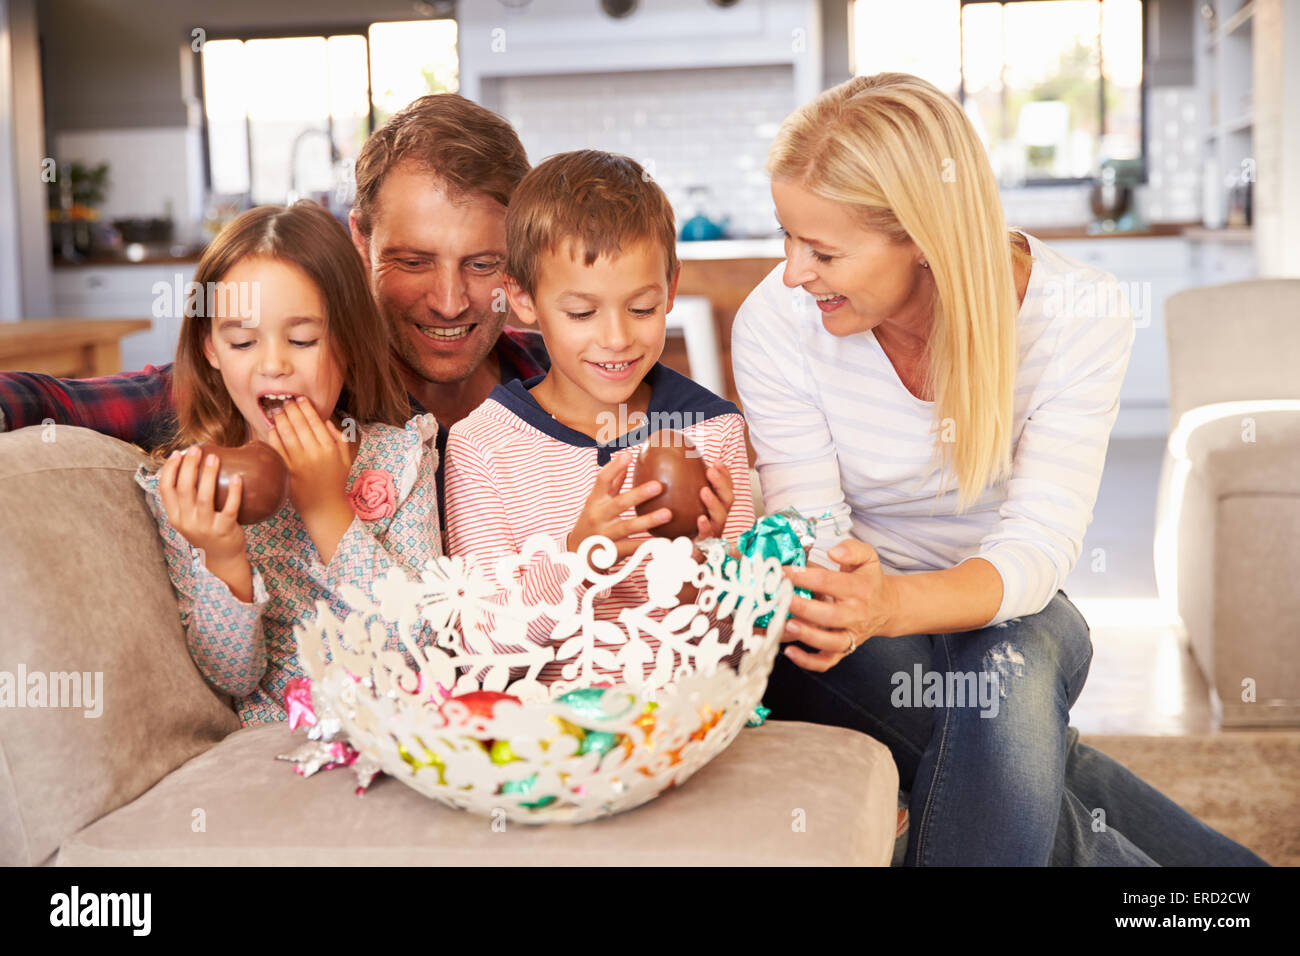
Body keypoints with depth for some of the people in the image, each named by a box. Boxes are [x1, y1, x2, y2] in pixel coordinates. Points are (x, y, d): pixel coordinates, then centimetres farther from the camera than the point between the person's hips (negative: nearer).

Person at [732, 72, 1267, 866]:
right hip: (852, 627, 0)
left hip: (1008, 617, 0)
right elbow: (812, 539, -15)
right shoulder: (776, 325, -15)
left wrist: (892, 604, -45)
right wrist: (837, 604, -41)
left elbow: (1037, 550, -24)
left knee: (1008, 676, -37)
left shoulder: (1079, 317, -18)